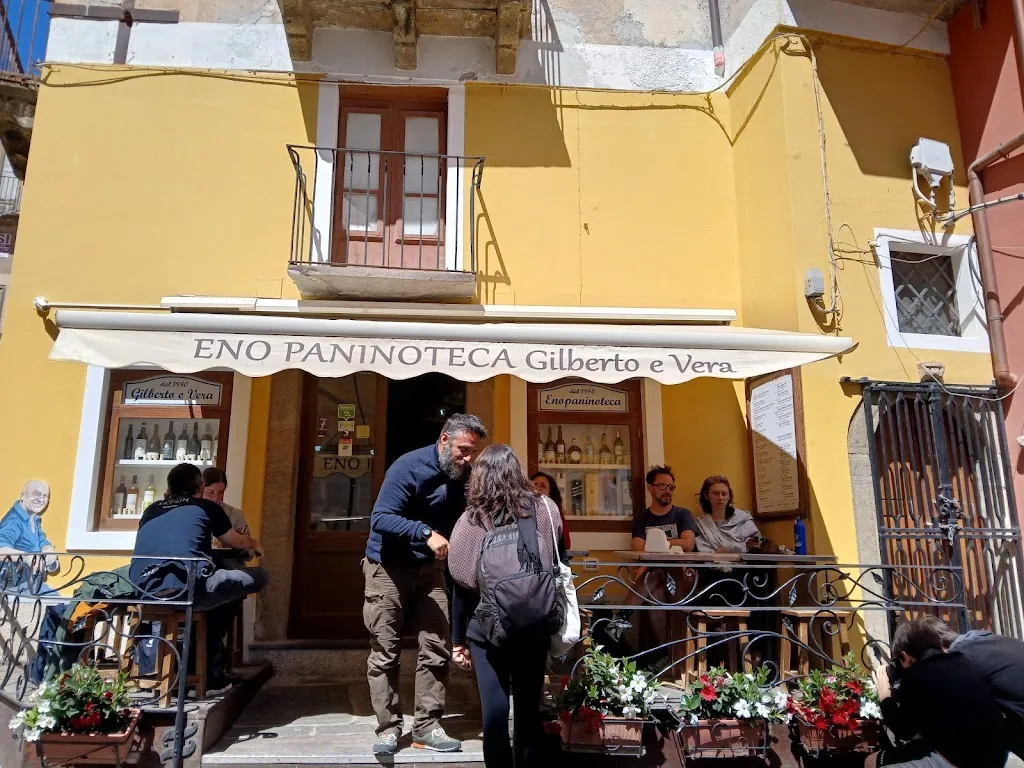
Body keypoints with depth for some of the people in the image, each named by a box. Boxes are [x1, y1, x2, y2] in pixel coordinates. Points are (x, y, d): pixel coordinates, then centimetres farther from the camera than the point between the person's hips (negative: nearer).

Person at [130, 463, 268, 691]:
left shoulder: (151, 510, 27)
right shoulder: (206, 507, 16)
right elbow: (237, 542, 31)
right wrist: (254, 544, 54)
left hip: (144, 592, 7)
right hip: (186, 589, -6)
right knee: (258, 576, 15)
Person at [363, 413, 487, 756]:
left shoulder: (462, 475, -3)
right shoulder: (408, 467, -22)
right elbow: (380, 519, -29)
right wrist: (426, 533, -40)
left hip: (429, 568, 5)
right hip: (388, 567, -5)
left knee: (437, 648, 0)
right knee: (385, 653, 2)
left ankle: (426, 727, 11)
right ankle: (388, 728, 14)